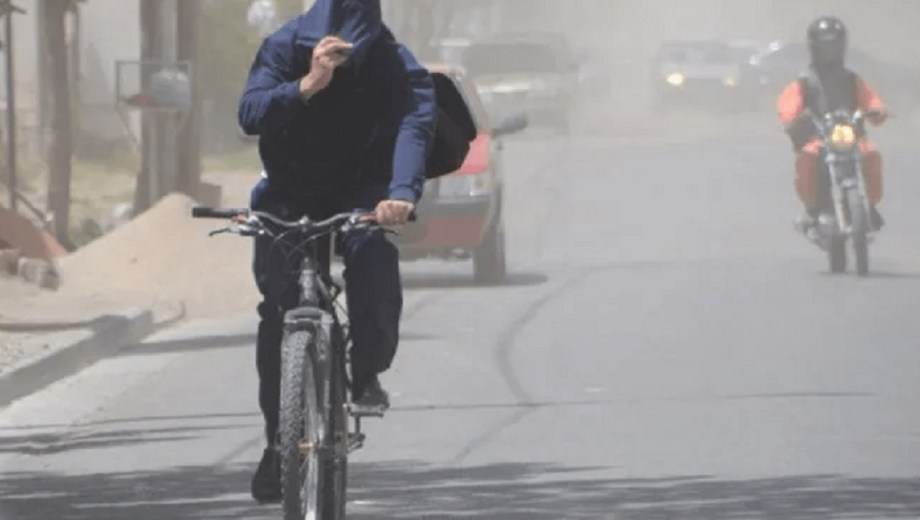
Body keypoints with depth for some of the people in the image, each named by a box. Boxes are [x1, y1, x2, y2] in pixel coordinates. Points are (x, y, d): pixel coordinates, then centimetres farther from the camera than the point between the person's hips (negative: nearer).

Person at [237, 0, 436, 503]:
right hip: (288, 196, 1)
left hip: (361, 195, -1)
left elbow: (416, 122, -34)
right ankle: (278, 439, 2)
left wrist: (402, 193, -52)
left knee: (373, 255, -32)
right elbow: (250, 113, -30)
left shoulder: (395, 65, -18)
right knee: (278, 303, -11)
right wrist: (306, 86, -48)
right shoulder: (284, 48, -16)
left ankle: (367, 374, -8)